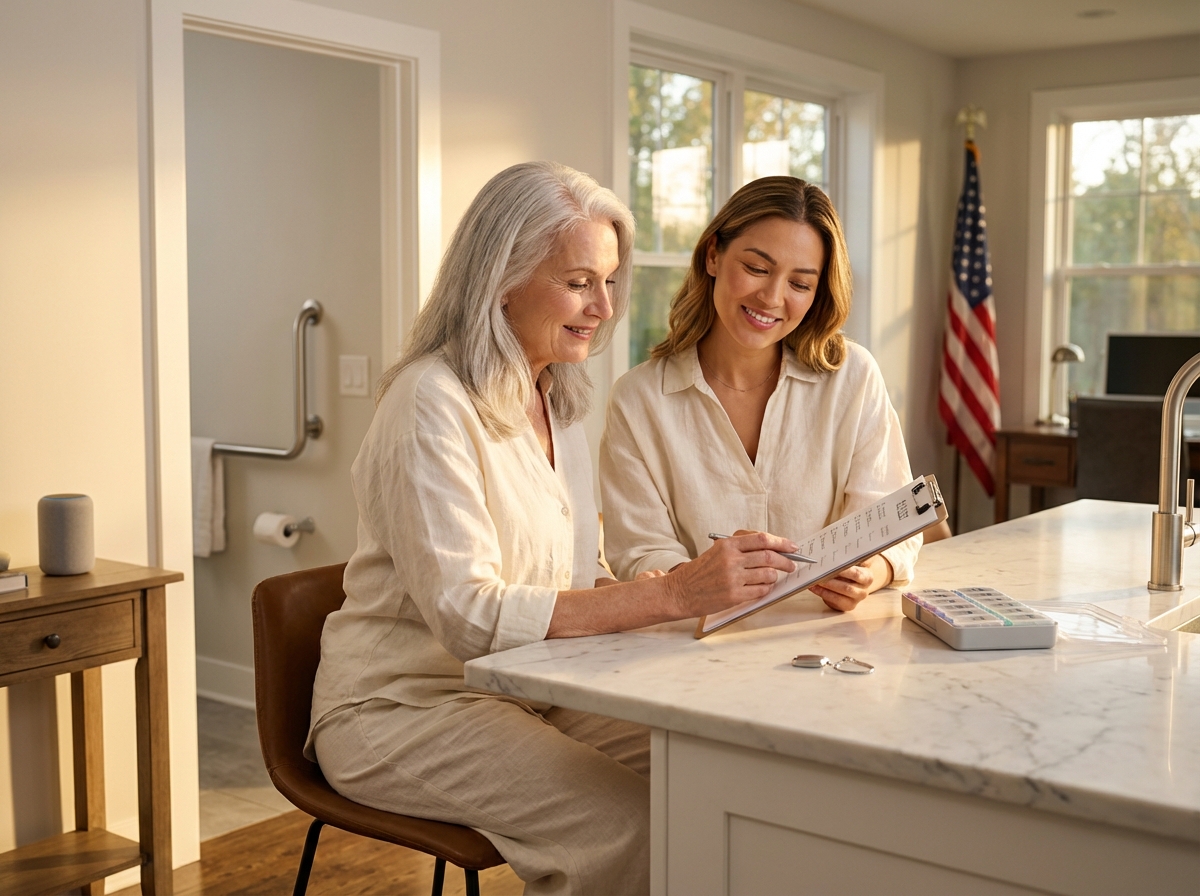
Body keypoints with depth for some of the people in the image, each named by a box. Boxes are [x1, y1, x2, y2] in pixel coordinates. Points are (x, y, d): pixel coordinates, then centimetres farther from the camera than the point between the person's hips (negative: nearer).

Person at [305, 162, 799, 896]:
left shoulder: (558, 401, 9)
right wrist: (672, 595, -34)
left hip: (527, 693, 7)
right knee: (629, 820, -26)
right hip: (404, 708, -7)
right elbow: (469, 615, -27)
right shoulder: (432, 404, -18)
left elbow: (581, 582, 8)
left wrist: (702, 587, -12)